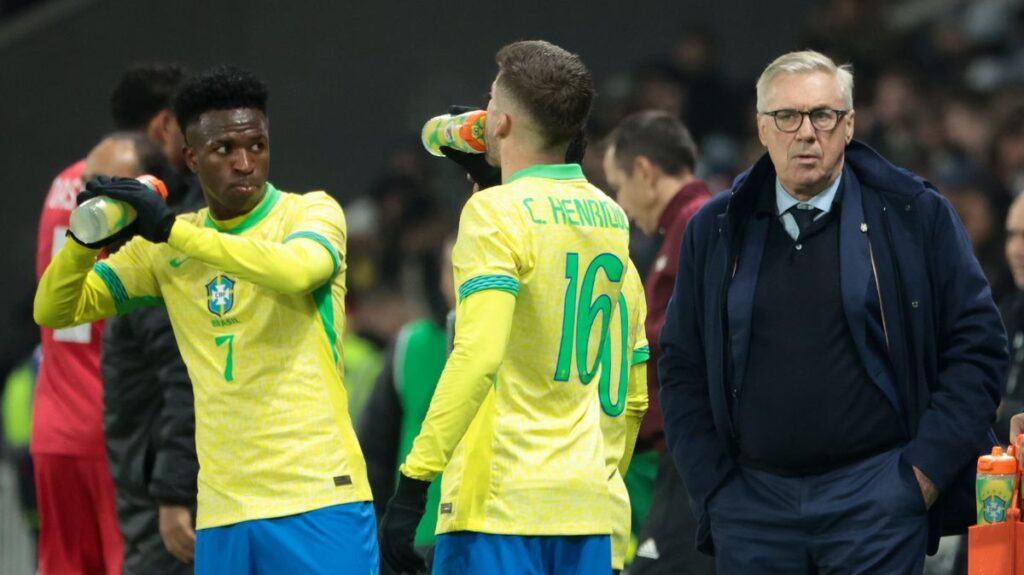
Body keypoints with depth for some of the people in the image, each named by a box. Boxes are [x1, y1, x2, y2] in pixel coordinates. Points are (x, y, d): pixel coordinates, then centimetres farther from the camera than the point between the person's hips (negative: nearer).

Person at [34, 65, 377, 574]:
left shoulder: (312, 212, 0)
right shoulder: (164, 249, 12)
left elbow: (295, 271, -24)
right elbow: (54, 311, 13)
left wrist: (169, 227, -24)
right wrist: (88, 236, -8)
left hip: (318, 498, -4)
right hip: (223, 511, 4)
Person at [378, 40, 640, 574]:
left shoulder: (496, 213, -10)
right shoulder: (609, 216, 12)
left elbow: (478, 357, -21)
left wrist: (413, 483, -20)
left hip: (501, 504, -7)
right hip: (587, 506, 7)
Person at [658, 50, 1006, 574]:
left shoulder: (914, 215, 2)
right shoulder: (715, 230, 10)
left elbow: (977, 345, 2)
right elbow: (681, 367, 13)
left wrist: (927, 470, -5)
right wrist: (712, 489, 4)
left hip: (876, 494, -3)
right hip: (753, 502, 3)